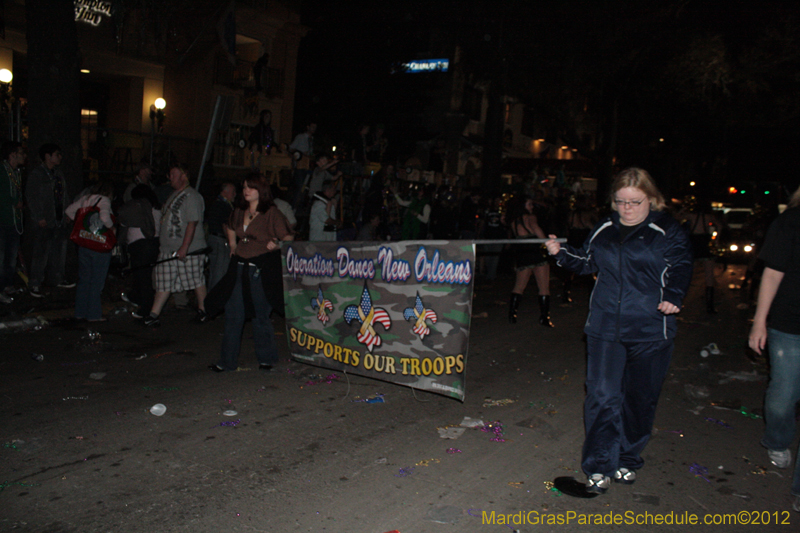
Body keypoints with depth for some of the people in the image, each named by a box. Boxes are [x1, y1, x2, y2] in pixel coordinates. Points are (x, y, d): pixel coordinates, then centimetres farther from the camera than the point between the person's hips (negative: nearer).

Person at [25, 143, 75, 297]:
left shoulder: (58, 173, 15)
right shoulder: (36, 174, -8)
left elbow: (65, 193, 19)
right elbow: (31, 196, -12)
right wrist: (39, 218, -16)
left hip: (59, 221, 8)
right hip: (43, 222, -7)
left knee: (59, 250, 13)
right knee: (41, 253, -6)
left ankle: (57, 279, 27)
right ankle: (34, 285, 2)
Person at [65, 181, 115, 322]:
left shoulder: (85, 199, 9)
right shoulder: (104, 201, -12)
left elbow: (69, 211, 14)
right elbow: (105, 217, -29)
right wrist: (111, 227, -11)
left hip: (83, 244, 7)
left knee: (83, 279, 15)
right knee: (97, 281, 2)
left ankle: (80, 312, 20)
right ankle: (94, 314, 6)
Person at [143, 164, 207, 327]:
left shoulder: (192, 196, -12)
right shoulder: (174, 195, 18)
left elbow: (192, 223, -19)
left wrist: (184, 247, -24)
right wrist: (162, 243, 20)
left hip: (189, 248, -9)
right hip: (168, 248, 9)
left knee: (196, 279, 3)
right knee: (163, 280, 6)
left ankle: (202, 309, 19)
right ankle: (154, 314, 7)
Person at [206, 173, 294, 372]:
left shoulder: (271, 213, -8)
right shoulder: (239, 212, 11)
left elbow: (288, 238, -9)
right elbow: (230, 229, 31)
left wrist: (276, 245, -26)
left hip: (261, 271, -6)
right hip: (239, 268, 6)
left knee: (260, 316, 3)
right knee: (233, 315, 6)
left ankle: (266, 358, 21)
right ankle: (227, 361, 15)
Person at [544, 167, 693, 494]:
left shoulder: (668, 232, -3)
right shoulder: (604, 229, 8)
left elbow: (680, 268, -9)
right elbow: (586, 263, 17)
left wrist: (673, 297, -27)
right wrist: (561, 253, 0)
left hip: (650, 331, -2)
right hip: (605, 327, 2)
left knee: (639, 399, 11)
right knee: (602, 396, -2)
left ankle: (628, 460, 31)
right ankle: (599, 466, 11)